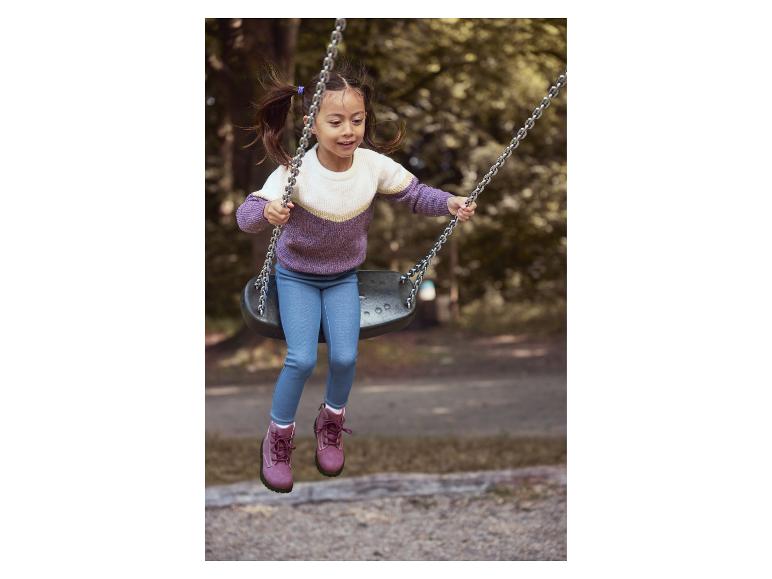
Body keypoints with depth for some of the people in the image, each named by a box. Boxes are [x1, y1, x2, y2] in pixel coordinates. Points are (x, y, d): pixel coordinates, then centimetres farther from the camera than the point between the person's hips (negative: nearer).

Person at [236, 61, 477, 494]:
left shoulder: (375, 165, -21)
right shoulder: (296, 171, -30)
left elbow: (414, 194, -5)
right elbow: (246, 215, -33)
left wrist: (449, 203, -23)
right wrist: (266, 211, -56)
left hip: (343, 277, 3)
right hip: (296, 276, -3)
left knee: (345, 356, -9)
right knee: (302, 359, -15)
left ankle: (332, 420, 24)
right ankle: (279, 434, 12)